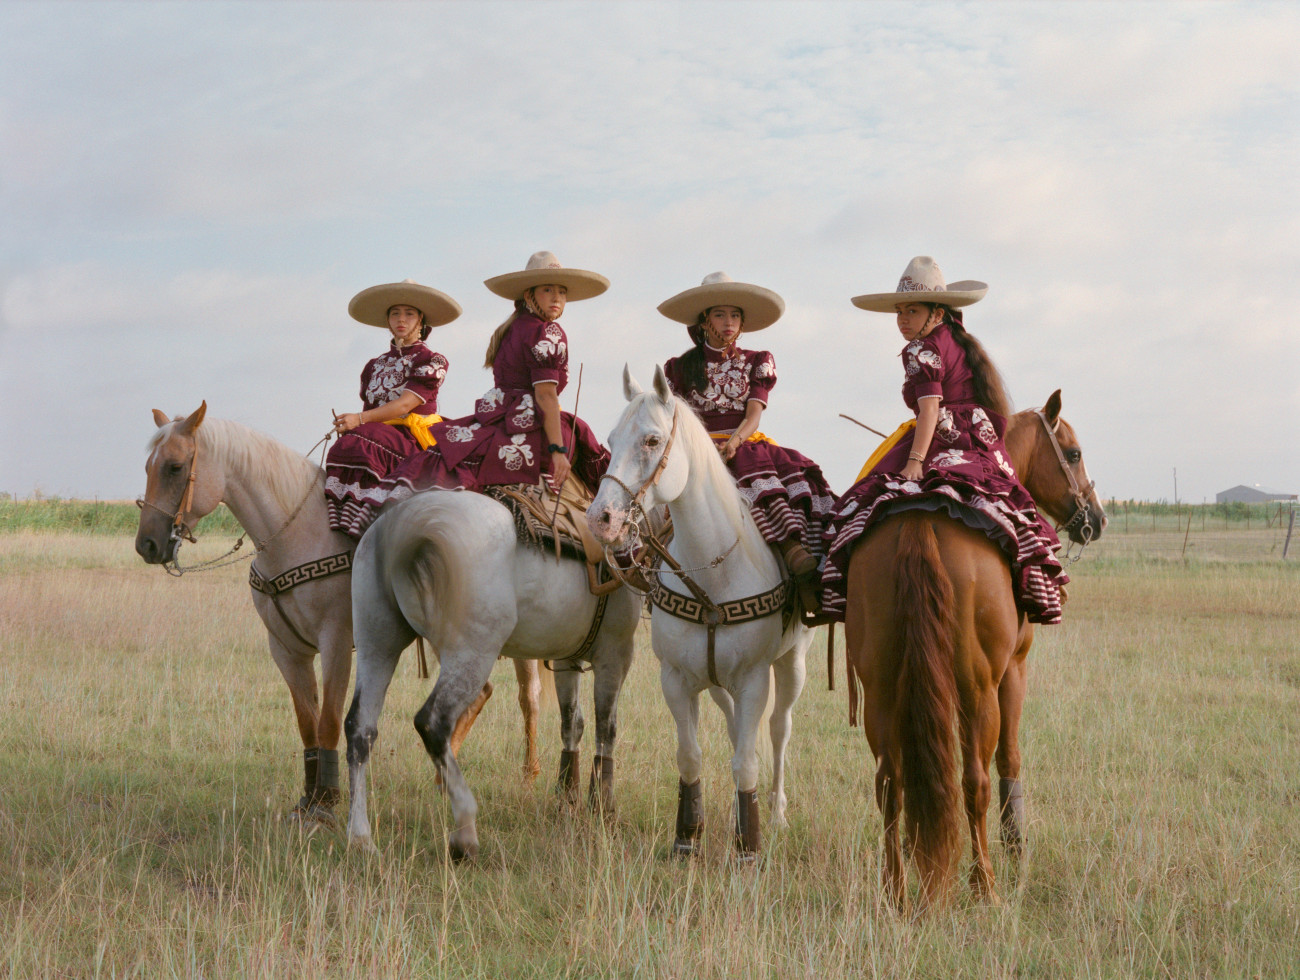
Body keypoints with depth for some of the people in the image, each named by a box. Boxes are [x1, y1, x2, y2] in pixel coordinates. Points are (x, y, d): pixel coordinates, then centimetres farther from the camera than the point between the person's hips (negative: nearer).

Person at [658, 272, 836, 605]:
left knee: (795, 467, -30)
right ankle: (793, 551, -54)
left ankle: (818, 555, -45)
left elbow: (753, 415, 1)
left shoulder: (756, 363, 15)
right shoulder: (681, 368, 13)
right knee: (754, 470, -36)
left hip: (748, 444, 3)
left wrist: (735, 441, -19)